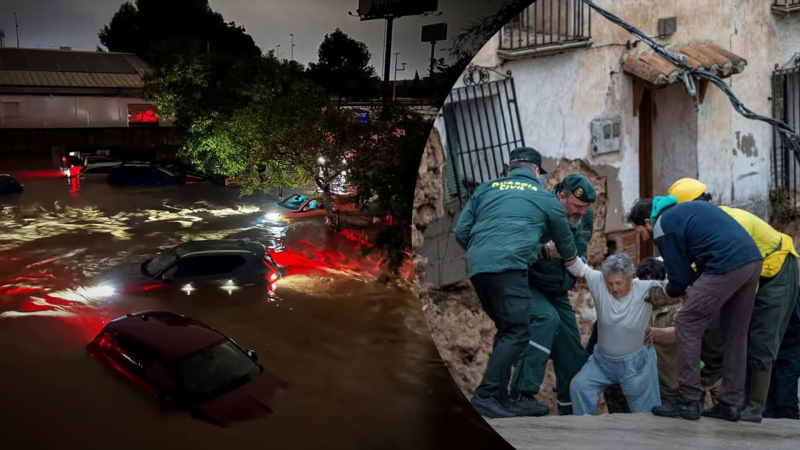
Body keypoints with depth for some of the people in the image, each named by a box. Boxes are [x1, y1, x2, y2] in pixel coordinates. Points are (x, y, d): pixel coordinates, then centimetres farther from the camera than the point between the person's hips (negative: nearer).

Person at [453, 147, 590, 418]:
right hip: (509, 267, -5)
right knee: (516, 333, -4)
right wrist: (579, 267, 48)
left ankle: (500, 399, 16)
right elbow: (566, 246, 29)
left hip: (476, 268, 6)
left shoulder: (487, 189, 23)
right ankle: (486, 395, -15)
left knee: (506, 330, 16)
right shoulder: (545, 197, 17)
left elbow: (461, 232, 17)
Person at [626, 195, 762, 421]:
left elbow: (679, 277, 3)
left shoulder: (663, 227, 0)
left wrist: (670, 292, 25)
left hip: (727, 267, -9)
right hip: (753, 260, 9)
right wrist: (693, 289, 25)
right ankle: (731, 403, 21)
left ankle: (687, 401, 2)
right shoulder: (683, 209, 26)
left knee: (687, 327, 0)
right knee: (736, 335, 16)